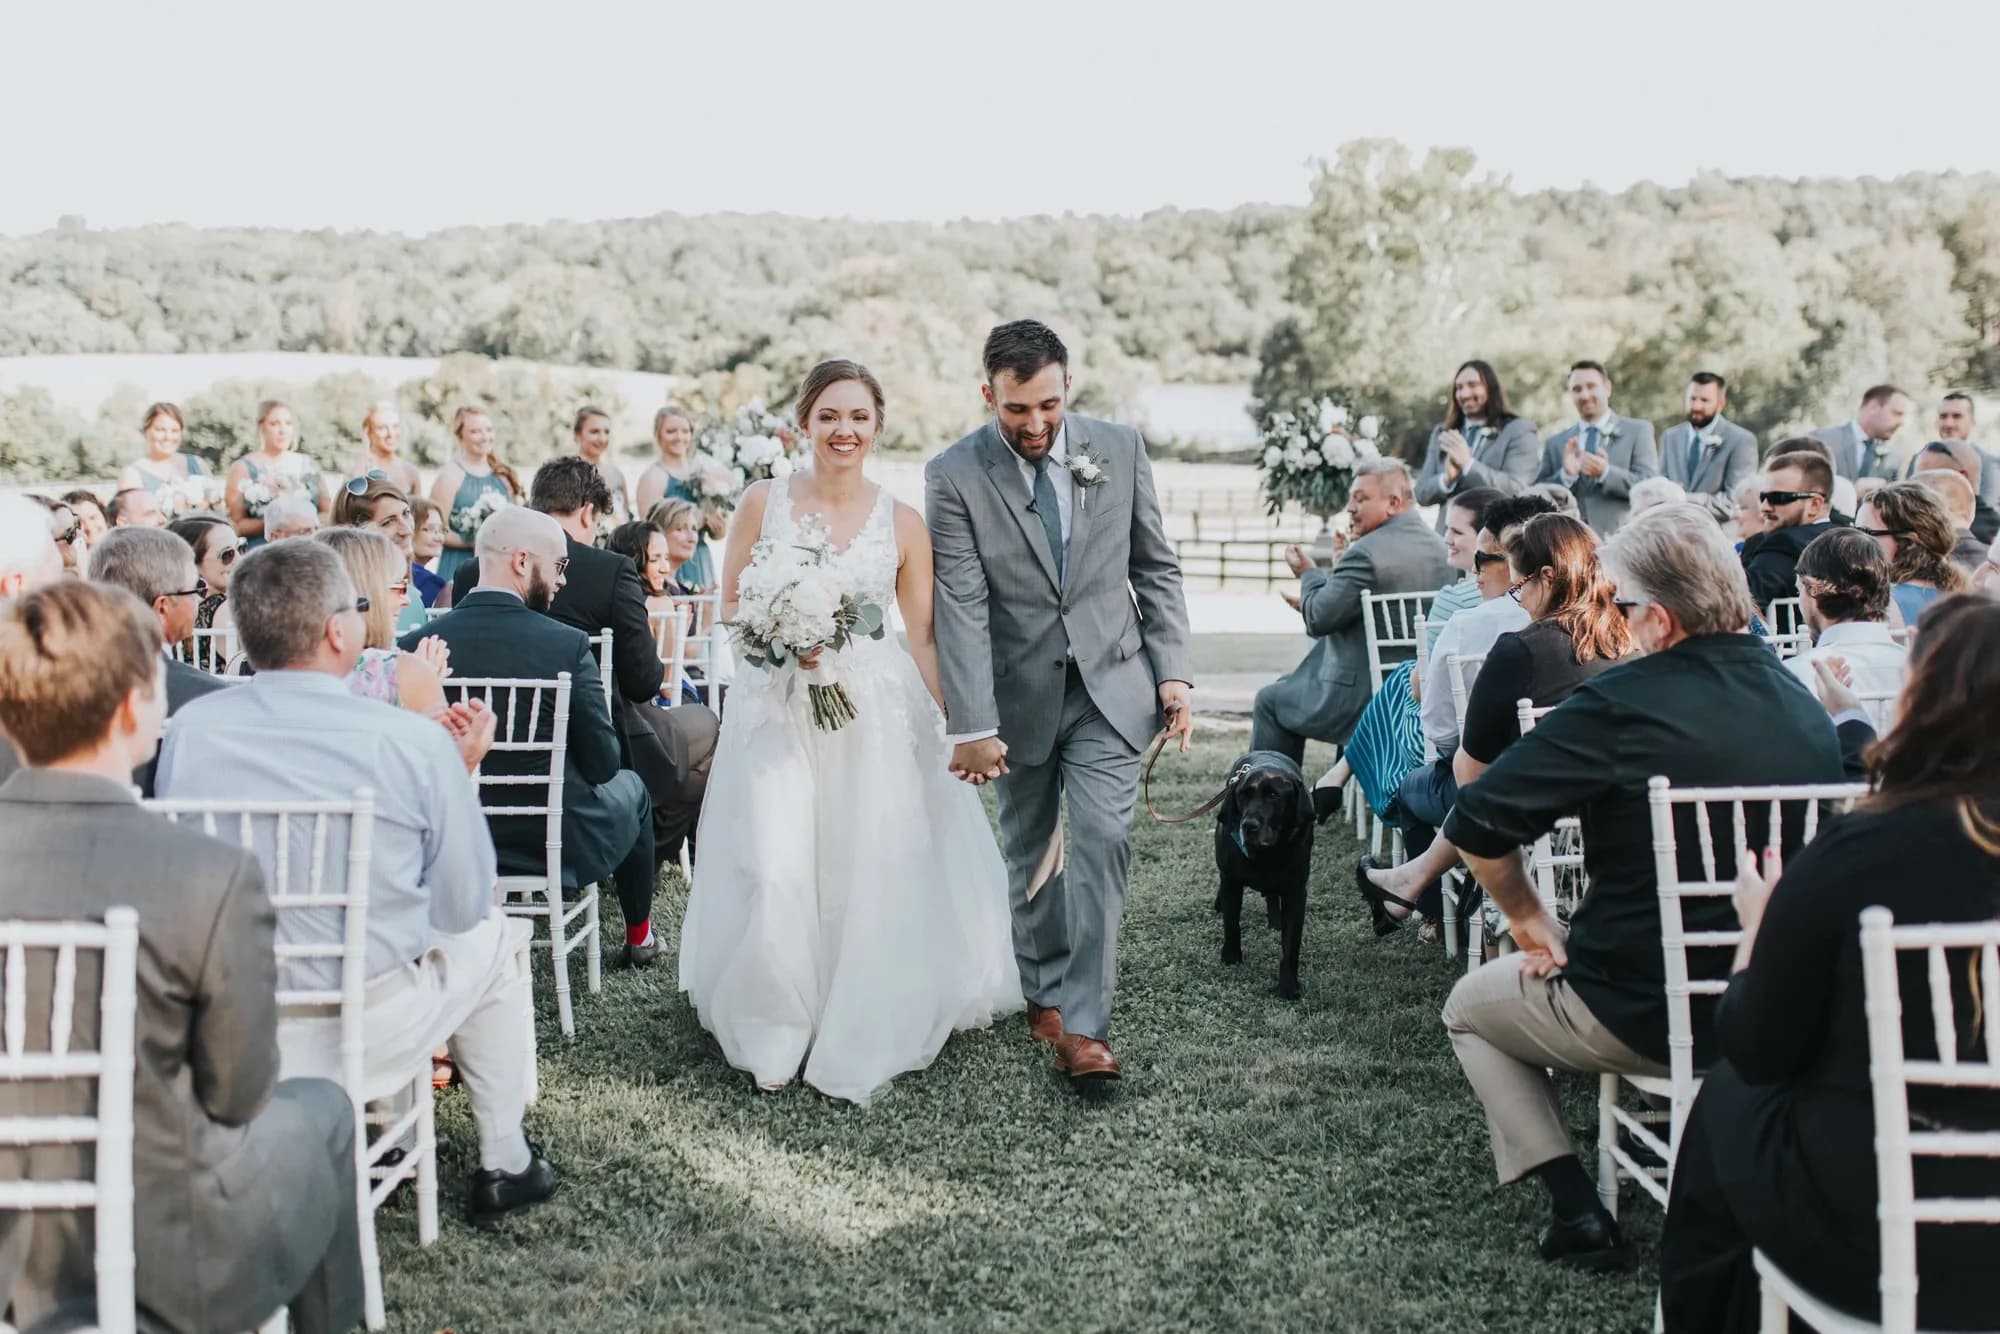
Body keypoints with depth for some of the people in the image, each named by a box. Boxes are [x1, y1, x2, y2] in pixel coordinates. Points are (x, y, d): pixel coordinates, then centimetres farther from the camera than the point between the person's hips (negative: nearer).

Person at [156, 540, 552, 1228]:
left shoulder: (188, 729, -7)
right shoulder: (416, 741, -17)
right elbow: (462, 906, -6)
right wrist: (460, 773, 7)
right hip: (369, 1034, -4)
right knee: (492, 936, 25)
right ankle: (504, 1166, 32)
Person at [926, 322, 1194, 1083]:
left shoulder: (1120, 450, -2)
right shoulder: (955, 476, -10)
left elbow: (1155, 569, 5)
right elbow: (960, 607, -14)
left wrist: (1173, 673, -2)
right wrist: (972, 725, -17)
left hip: (1110, 685, 1)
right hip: (1020, 695, 0)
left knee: (1102, 844, -8)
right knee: (1030, 854, 12)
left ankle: (1083, 1025, -4)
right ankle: (1043, 993, 32)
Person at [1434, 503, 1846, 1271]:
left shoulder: (1626, 703, -20)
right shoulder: (1805, 707, 0)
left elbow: (1477, 824, -20)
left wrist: (1527, 917, -4)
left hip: (1643, 1018, -6)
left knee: (1470, 1005, 22)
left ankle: (1576, 1211, 10)